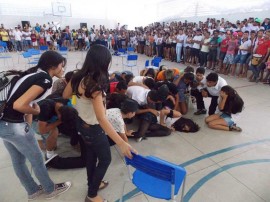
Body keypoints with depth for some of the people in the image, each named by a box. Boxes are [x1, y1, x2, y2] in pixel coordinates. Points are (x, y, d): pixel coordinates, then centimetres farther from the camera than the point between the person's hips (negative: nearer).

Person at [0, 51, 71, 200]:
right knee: (36, 159, 12)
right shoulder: (45, 79, -17)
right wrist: (36, 111, -7)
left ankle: (33, 191, 44)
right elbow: (19, 105, -26)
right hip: (14, 126, -9)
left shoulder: (34, 74, 10)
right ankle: (50, 190, 35)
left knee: (18, 160, 22)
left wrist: (28, 126, 11)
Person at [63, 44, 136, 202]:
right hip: (93, 128, -8)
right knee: (105, 159, 14)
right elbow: (102, 119, -39)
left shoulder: (78, 77, -9)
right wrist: (122, 143, -40)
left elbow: (65, 95, 8)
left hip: (81, 123, 8)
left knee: (91, 154, 27)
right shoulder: (95, 86, -34)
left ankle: (92, 183, 50)